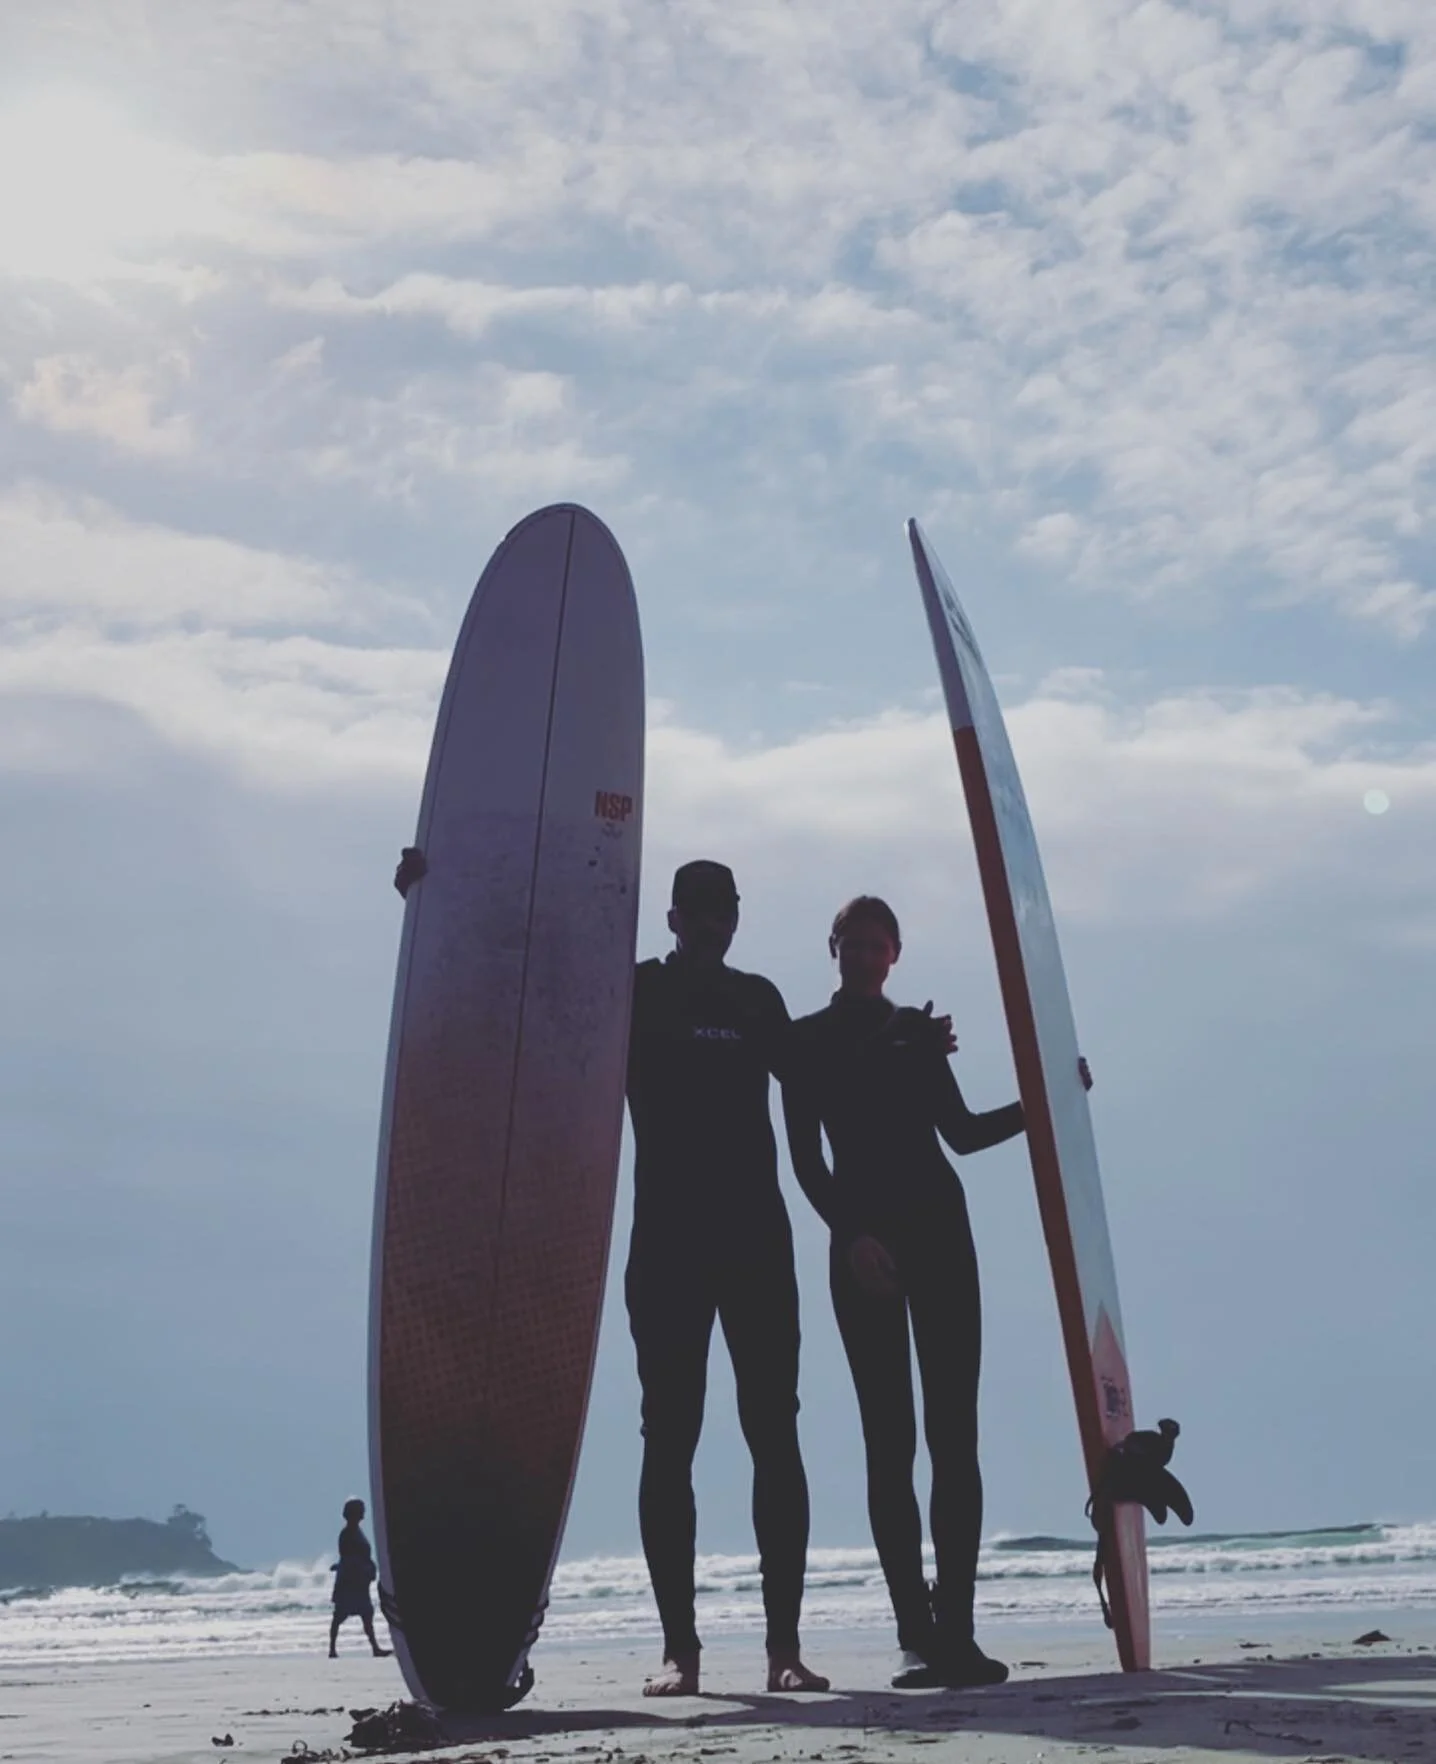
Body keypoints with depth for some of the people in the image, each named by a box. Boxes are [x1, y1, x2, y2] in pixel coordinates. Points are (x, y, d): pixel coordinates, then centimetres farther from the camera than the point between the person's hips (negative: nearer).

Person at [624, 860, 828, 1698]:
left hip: (757, 1237, 3)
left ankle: (786, 1643, 1)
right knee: (669, 1440, -2)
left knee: (775, 1435, -1)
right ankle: (680, 1644, 2)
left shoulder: (758, 997, 15)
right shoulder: (632, 991, 6)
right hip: (668, 1242, -2)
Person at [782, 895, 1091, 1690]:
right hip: (865, 1238, -3)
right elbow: (806, 1159, -2)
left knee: (953, 1432, -4)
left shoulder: (918, 1030, 16)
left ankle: (956, 1630, -5)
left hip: (938, 1226, 3)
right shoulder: (807, 1039, 5)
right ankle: (915, 1633, -4)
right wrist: (849, 1234, -14)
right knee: (890, 1438, -5)